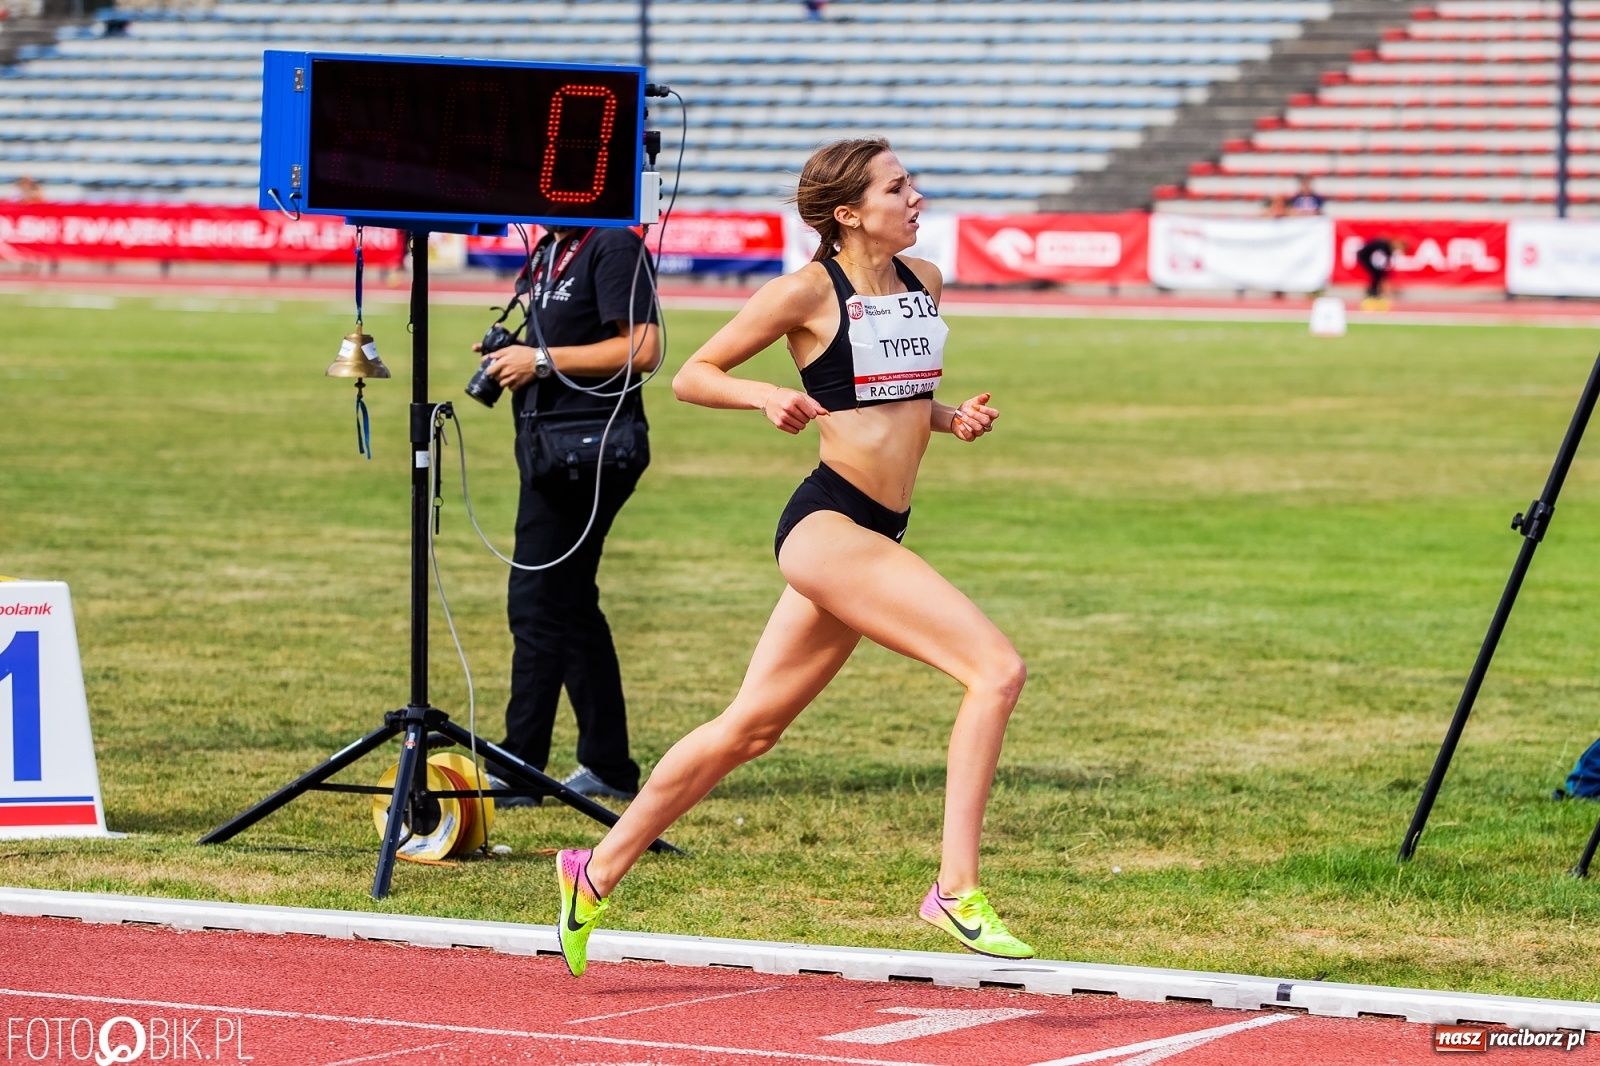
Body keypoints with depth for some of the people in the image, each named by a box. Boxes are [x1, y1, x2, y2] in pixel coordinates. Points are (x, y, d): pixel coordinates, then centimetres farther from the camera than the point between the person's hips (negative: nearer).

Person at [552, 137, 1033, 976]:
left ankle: (599, 872, 24)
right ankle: (956, 889, -20)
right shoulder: (810, 291, -8)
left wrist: (953, 420, 7)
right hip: (827, 524, -8)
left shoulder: (924, 282, 12)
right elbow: (691, 377, -1)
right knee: (996, 668, -20)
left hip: (877, 533, 8)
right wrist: (767, 397, -18)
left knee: (750, 727, 13)